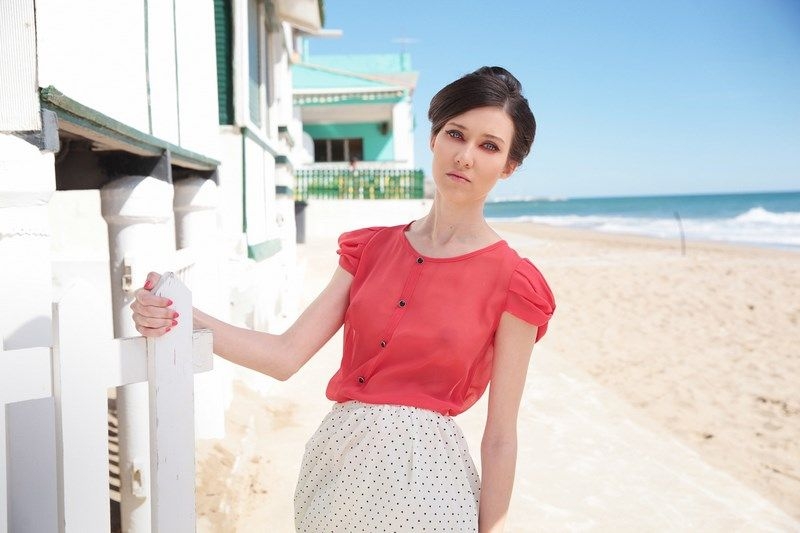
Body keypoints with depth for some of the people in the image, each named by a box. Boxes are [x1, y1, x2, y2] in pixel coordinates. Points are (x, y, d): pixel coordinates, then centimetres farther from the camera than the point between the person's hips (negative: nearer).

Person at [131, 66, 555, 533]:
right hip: (334, 458, 5)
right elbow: (288, 355, -3)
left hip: (421, 473, -4)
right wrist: (179, 315, -12)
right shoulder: (372, 248, 5)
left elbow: (500, 436, -7)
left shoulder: (512, 282, -8)